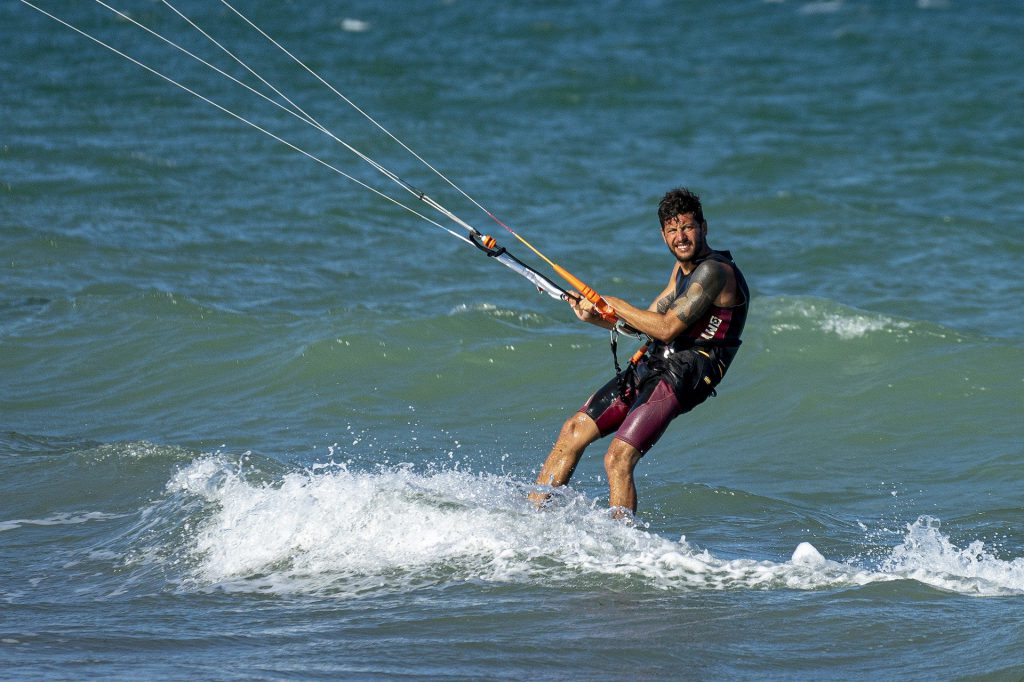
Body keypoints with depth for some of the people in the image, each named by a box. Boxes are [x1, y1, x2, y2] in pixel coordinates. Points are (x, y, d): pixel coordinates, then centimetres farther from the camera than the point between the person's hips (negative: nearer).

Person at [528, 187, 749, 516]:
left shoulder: (713, 271, -16)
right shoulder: (683, 267, 15)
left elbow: (667, 328, -20)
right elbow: (650, 320, 19)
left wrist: (613, 304, -9)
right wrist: (596, 318, 4)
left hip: (680, 376, -10)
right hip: (651, 366, 10)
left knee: (618, 460, -21)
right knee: (574, 429, 8)